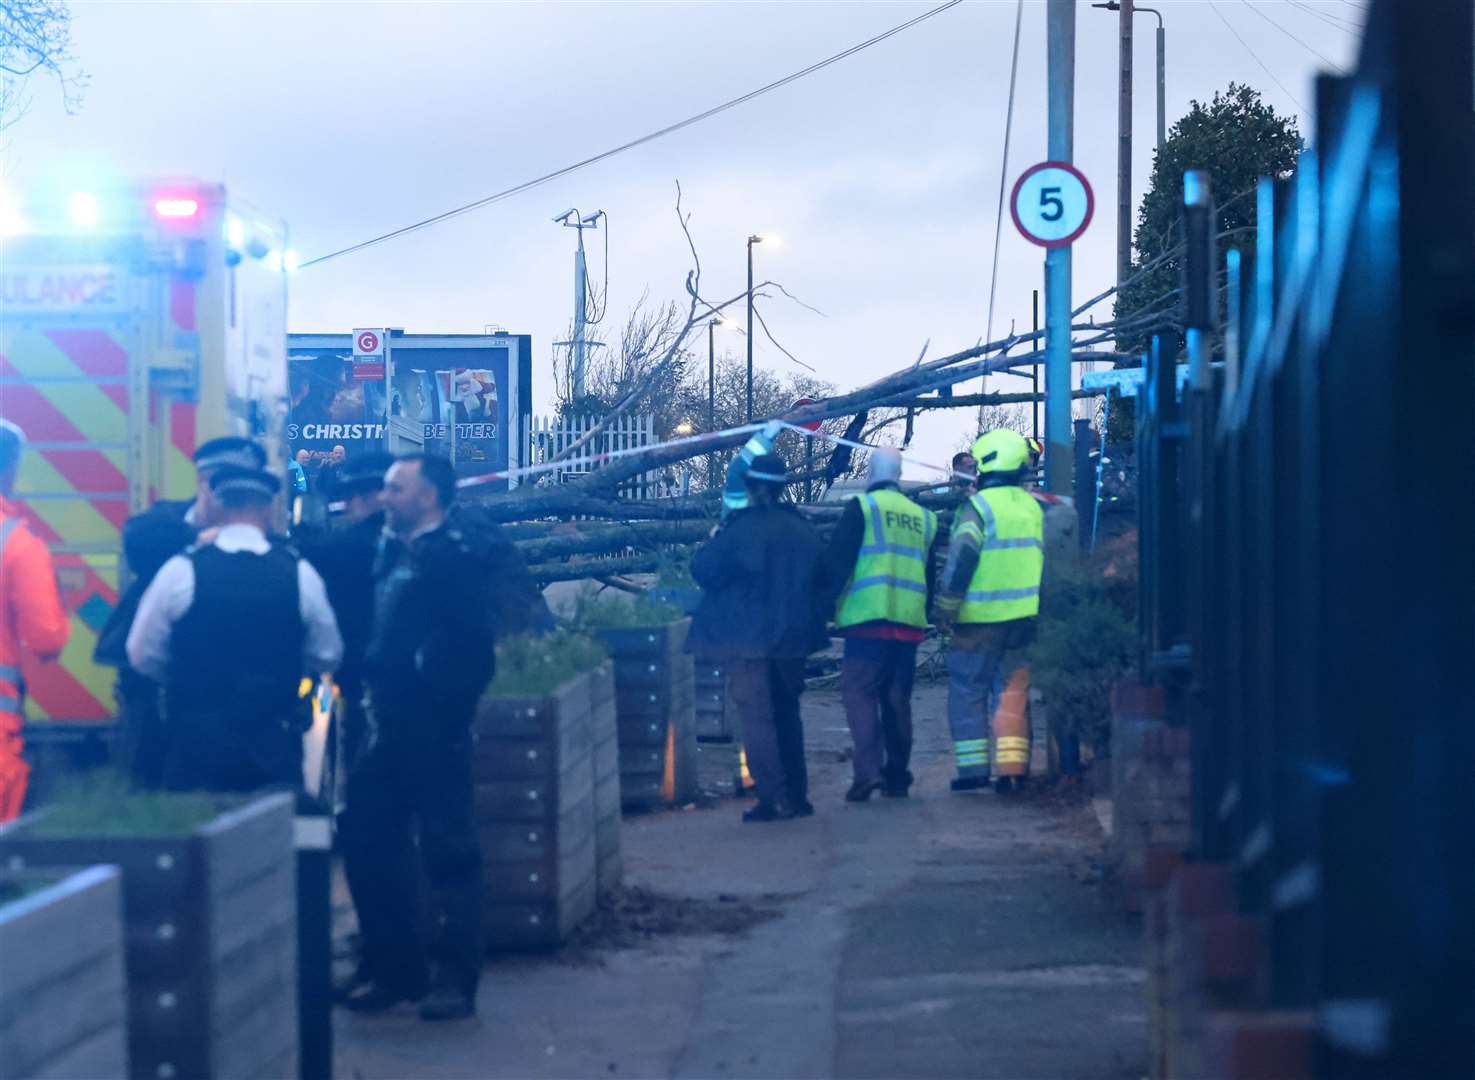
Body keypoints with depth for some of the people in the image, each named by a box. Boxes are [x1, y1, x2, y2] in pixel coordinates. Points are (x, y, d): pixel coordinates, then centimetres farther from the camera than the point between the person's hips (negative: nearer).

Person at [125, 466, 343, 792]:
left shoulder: (180, 571, -6)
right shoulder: (299, 574, -3)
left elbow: (143, 657, 2)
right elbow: (327, 656, 8)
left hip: (197, 742, -1)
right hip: (275, 742, 1)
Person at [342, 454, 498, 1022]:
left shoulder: (456, 558, -11)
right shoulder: (390, 553, 15)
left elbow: (472, 648, -18)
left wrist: (445, 711, -20)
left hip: (433, 734, -9)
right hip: (386, 729, 9)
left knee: (449, 853, -1)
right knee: (371, 847, 11)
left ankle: (454, 980, 6)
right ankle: (395, 970, 22)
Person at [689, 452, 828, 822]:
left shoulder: (739, 529, -15)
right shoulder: (803, 530, 5)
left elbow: (704, 571, -13)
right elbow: (821, 577, 14)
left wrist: (713, 541, 4)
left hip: (748, 639, -6)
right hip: (792, 637, 6)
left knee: (756, 716, -2)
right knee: (787, 714, 17)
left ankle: (774, 798, -8)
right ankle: (797, 794, 18)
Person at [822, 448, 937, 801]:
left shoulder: (862, 507, -2)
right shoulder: (923, 517, 15)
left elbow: (837, 560, -6)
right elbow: (929, 572, 22)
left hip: (868, 617, -5)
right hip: (910, 621, 5)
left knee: (859, 692, -6)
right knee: (897, 698, 12)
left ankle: (868, 769, -20)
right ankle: (897, 775, 14)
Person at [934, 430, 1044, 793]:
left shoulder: (980, 505, -11)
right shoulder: (1032, 507, 12)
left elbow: (961, 559, -16)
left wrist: (946, 607, -7)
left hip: (982, 616, -6)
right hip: (1022, 614, 6)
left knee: (967, 690, 3)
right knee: (1012, 689, 10)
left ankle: (973, 767, -2)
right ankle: (1012, 766, 3)